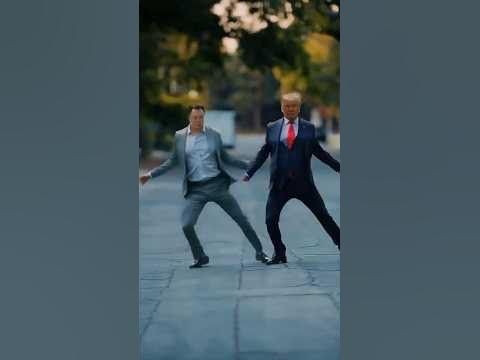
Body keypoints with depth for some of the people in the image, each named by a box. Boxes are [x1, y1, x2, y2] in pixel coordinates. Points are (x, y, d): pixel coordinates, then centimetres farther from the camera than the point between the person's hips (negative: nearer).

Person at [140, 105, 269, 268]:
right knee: (186, 225, -13)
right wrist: (151, 174, 5)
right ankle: (200, 257, 10)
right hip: (195, 189, 0)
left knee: (241, 218, 1)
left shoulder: (214, 135, 3)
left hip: (217, 184, 0)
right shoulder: (179, 136, 4)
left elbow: (225, 158, 13)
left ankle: (259, 252, 15)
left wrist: (248, 165, 7)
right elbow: (173, 161, 12)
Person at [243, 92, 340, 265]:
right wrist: (249, 172, 2)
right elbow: (263, 153, 10)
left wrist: (339, 167, 9)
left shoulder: (308, 128, 5)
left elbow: (318, 151, 12)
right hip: (280, 184, 1)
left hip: (304, 183, -1)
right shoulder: (272, 128, 6)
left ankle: (341, 245, 13)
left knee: (323, 215, 1)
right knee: (271, 220, -4)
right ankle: (279, 254, 14)